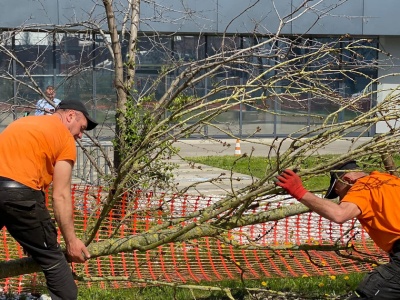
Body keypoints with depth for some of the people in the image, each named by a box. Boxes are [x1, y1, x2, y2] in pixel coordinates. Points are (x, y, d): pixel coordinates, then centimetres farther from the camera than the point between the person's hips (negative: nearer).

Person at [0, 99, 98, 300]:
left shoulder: (23, 122, 28)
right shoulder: (65, 138, 9)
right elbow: (61, 195, 3)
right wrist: (71, 241, 7)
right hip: (19, 192, -6)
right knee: (52, 259, 8)